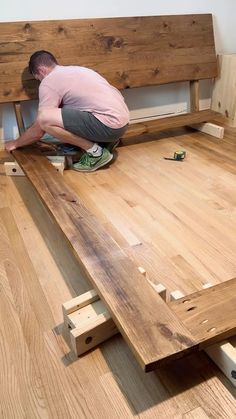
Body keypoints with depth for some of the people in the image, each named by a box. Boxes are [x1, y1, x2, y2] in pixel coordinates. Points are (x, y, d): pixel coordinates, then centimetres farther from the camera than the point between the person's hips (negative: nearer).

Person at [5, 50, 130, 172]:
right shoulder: (73, 70, 23)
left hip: (110, 124, -10)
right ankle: (106, 140, 14)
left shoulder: (49, 81, -4)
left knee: (45, 118, -17)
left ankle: (95, 151, -6)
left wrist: (15, 143, 16)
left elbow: (38, 131, -1)